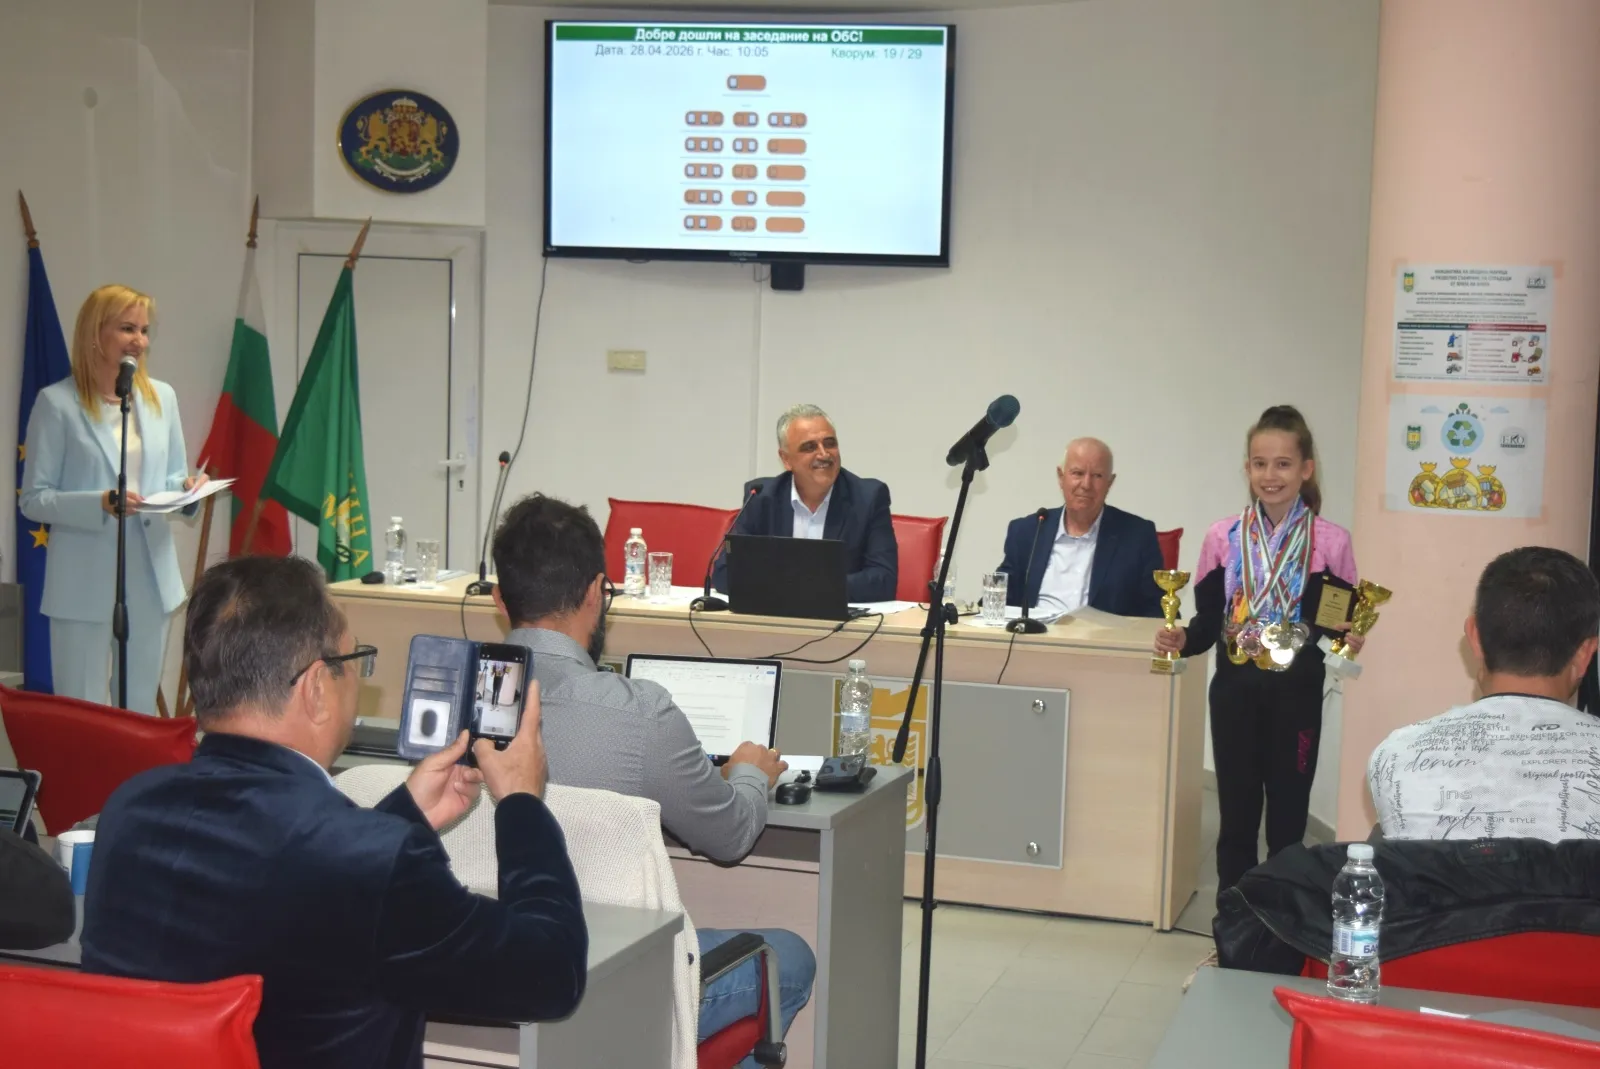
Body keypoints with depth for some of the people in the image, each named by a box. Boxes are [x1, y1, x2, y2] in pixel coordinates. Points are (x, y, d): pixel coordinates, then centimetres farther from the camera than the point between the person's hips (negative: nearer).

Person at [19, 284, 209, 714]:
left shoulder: (162, 396, 9)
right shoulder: (57, 403, -7)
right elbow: (33, 499, -8)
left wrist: (188, 486, -8)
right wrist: (99, 503, -23)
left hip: (151, 576, 5)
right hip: (85, 581, -5)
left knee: (141, 710, 15)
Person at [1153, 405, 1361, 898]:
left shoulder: (1331, 542, -3)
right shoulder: (1222, 537, 2)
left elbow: (1344, 623, 2)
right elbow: (1209, 621, 5)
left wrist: (1349, 639, -20)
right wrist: (1182, 640, -14)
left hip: (1296, 696, -2)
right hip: (1234, 692, 2)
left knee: (1287, 822, 6)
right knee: (1236, 820, 9)